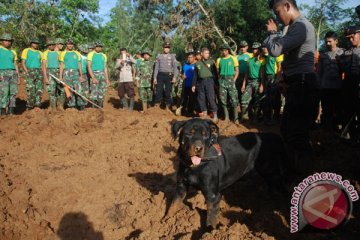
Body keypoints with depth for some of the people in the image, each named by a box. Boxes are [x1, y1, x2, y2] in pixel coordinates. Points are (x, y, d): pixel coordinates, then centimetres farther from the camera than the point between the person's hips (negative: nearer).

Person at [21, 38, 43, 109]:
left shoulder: (39, 53, 19)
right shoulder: (26, 51, 6)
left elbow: (42, 63, 17)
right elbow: (23, 63, 0)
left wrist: (42, 73, 3)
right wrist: (27, 72, -11)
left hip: (39, 71, 5)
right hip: (30, 71, -5)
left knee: (39, 89, 1)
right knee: (31, 89, -9)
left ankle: (37, 105, 7)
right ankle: (30, 106, -4)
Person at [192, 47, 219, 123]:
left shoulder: (211, 62, 4)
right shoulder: (197, 63, 13)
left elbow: (215, 73, 2)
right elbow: (195, 75, 15)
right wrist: (194, 85, 11)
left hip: (209, 81, -4)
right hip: (200, 82, 4)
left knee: (211, 98, -10)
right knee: (201, 99, 6)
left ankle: (215, 116, -7)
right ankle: (204, 114, 17)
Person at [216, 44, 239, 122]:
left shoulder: (233, 58, 1)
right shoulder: (219, 60, 8)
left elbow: (237, 70, 2)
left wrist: (234, 80, -7)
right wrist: (219, 80, 5)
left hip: (230, 79, -3)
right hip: (222, 80, 3)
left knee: (234, 100, -6)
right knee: (223, 100, 5)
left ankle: (236, 118, 0)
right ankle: (226, 117, 16)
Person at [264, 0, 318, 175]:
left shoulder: (301, 25, -15)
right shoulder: (298, 26, 19)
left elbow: (275, 50, -23)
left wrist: (272, 32, -8)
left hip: (302, 86, -11)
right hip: (297, 85, 11)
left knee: (297, 134, -6)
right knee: (287, 129, 19)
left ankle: (303, 173, 7)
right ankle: (295, 166, 33)